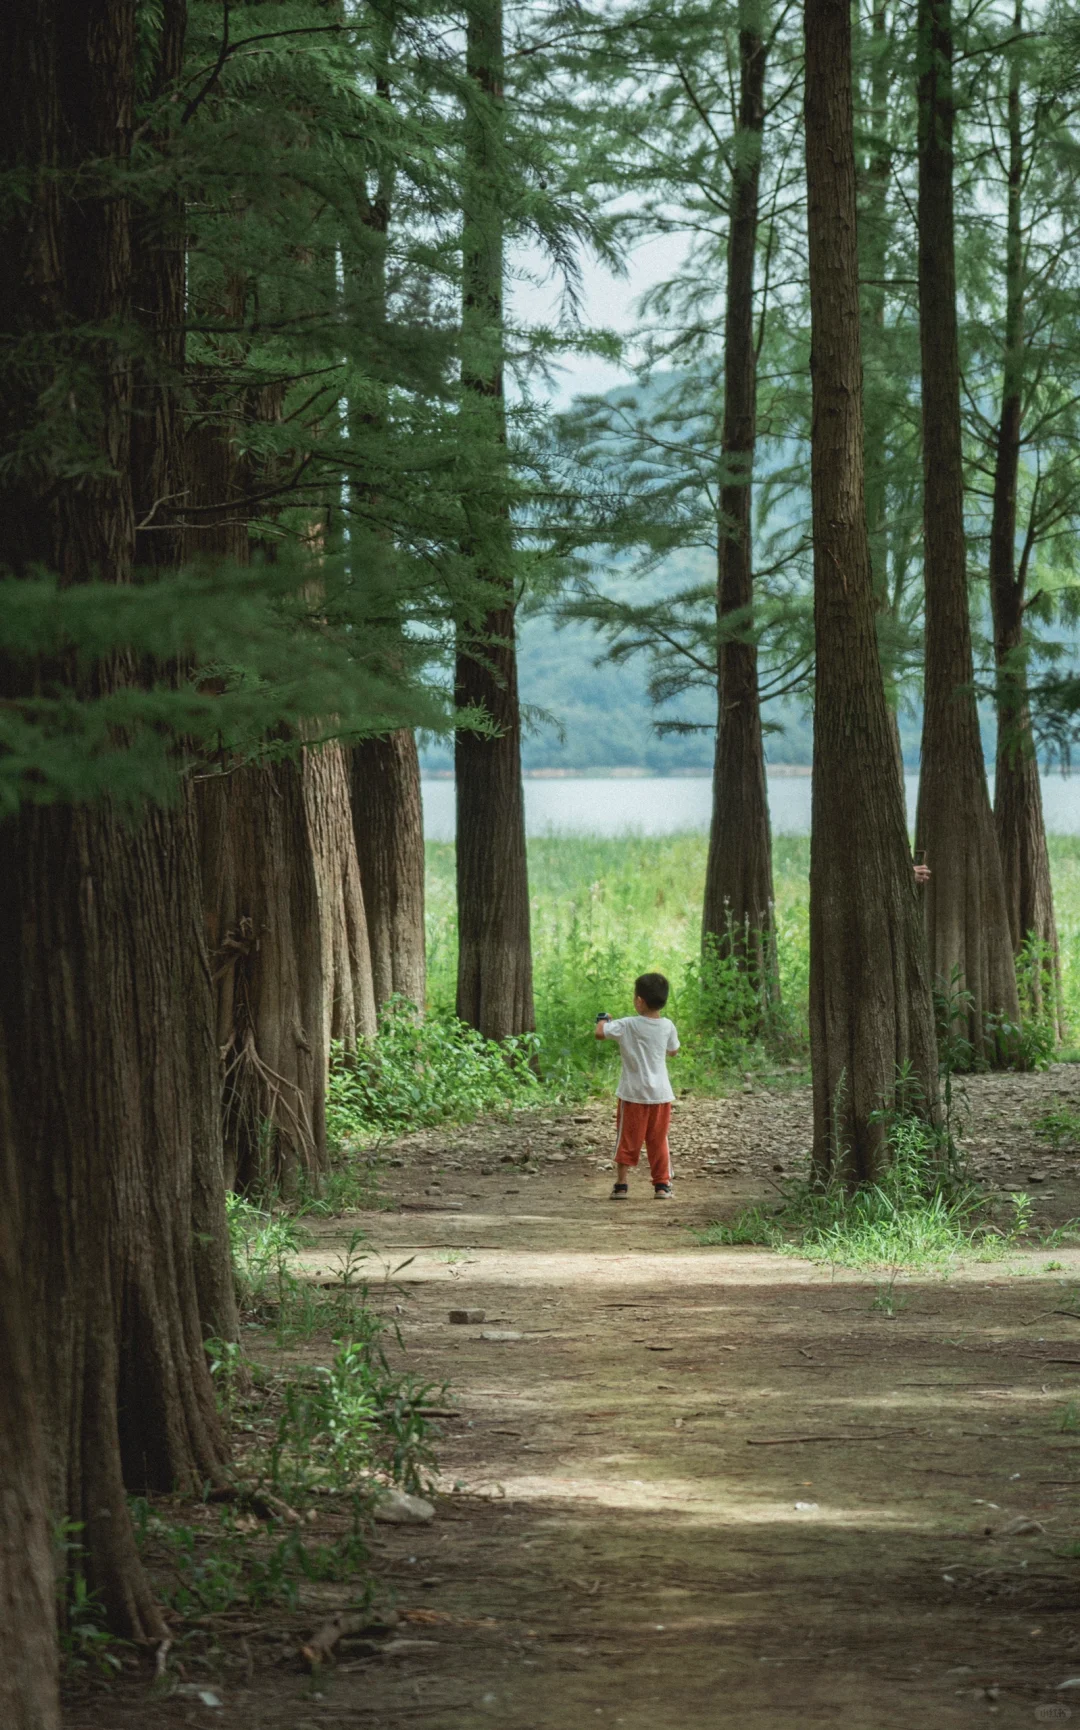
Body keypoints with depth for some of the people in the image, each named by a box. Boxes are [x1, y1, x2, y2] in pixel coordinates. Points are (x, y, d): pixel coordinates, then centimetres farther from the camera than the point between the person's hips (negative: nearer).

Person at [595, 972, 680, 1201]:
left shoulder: (628, 1025, -13)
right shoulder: (667, 1026, -3)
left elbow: (600, 1033, -17)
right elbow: (673, 1051, 12)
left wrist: (603, 1021, 4)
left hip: (633, 1094, -2)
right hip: (660, 1094, 3)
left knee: (627, 1139, 7)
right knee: (659, 1141, 11)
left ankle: (621, 1184, 7)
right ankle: (662, 1186, 11)